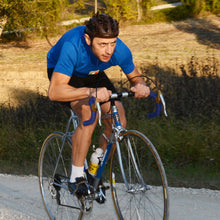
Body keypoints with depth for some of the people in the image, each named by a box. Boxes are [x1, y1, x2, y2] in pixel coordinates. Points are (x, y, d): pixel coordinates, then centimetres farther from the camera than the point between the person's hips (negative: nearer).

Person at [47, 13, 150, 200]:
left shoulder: (120, 50, -29)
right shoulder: (73, 46, -42)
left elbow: (134, 76, -8)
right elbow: (54, 92, -46)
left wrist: (140, 85, -33)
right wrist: (91, 92, -59)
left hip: (92, 74, 5)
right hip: (62, 72, -5)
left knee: (119, 122, -12)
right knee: (89, 115, -31)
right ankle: (76, 177, -18)